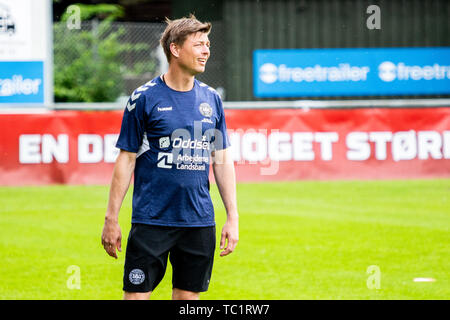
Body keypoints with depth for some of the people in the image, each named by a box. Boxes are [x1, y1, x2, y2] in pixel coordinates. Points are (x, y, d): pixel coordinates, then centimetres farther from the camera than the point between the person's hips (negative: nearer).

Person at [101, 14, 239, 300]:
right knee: (136, 295, -6)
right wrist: (111, 219, -5)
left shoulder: (211, 99, 8)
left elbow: (222, 159, 13)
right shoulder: (144, 98, -5)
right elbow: (126, 160, -2)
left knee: (188, 296, 7)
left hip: (200, 221, 4)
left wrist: (233, 216, 8)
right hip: (151, 220, -4)